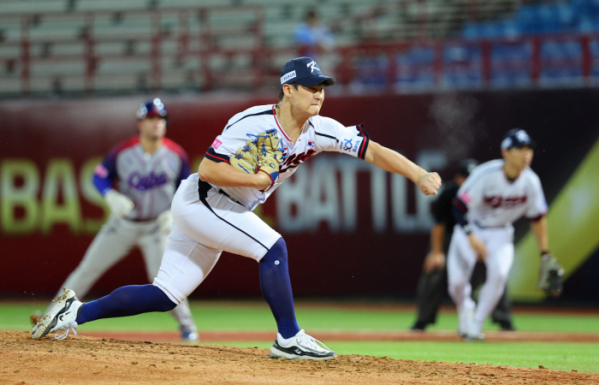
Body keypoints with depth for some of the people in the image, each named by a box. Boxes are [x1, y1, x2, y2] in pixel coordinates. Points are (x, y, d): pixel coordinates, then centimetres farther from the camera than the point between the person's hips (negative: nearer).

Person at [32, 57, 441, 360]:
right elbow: (208, 170, -24)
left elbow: (373, 150, -11)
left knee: (163, 297, 6)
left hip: (227, 211, 7)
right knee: (272, 247, -22)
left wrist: (420, 175, -21)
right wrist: (256, 180, -26)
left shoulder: (321, 131, -6)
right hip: (198, 200, -7)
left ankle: (75, 312, 13)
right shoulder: (251, 123, -25)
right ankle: (289, 340, -13)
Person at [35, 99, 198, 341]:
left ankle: (186, 324, 4)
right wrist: (111, 196, -22)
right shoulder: (122, 152, -13)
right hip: (123, 223, 1)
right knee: (88, 269, 2)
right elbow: (100, 176, -2)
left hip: (157, 227, -1)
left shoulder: (176, 155, -10)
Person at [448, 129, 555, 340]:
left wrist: (545, 255, 0)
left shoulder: (531, 182, -15)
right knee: (457, 283, -8)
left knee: (499, 273, -25)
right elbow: (458, 207, -23)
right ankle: (466, 310, 31)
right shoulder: (485, 175, -28)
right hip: (470, 229, -2)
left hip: (500, 234, 2)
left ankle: (476, 324, -7)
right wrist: (471, 238, -33)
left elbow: (537, 219, -1)